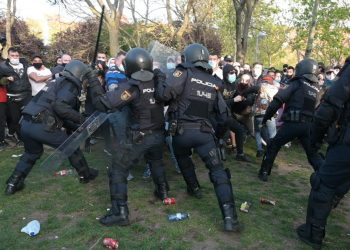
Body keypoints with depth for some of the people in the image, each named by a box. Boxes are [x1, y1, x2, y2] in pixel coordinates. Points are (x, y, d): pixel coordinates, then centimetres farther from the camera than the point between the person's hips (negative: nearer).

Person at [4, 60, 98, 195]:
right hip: (41, 125, -8)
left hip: (26, 123, 8)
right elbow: (60, 107, -19)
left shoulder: (58, 83, 27)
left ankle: (13, 184, 31)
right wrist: (80, 118, -8)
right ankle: (86, 174, 26)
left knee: (32, 153, 31)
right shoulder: (70, 84, -1)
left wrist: (77, 127, 27)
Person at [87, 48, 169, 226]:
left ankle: (120, 213, 3)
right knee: (156, 161, 33)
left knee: (118, 170, 4)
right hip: (158, 133, 6)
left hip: (139, 137, -6)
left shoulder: (132, 87, -19)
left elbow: (104, 103, -21)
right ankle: (163, 192, 46)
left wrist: (93, 82, -8)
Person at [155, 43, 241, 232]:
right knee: (218, 171, -1)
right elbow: (223, 114, 14)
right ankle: (229, 217, -9)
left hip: (182, 131, -1)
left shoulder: (184, 73, -2)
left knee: (183, 158, 30)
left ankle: (194, 188, 44)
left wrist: (158, 84, 6)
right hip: (204, 132, 2)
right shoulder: (213, 82, 12)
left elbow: (164, 94, -15)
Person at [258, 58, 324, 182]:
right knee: (313, 153, 14)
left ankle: (264, 172, 12)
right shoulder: (315, 89, 14)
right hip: (308, 125, 5)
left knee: (273, 146, 10)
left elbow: (278, 101, -9)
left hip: (292, 123, -5)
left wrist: (265, 118, -2)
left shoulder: (297, 83, -3)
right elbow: (314, 108, 15)